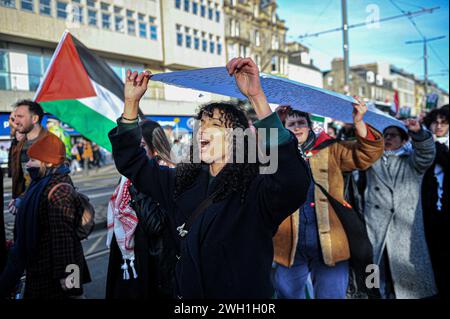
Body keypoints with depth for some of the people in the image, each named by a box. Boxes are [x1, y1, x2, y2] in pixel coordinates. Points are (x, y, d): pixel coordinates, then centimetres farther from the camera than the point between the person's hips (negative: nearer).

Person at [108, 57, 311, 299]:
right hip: (185, 293, 5)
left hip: (244, 301, -5)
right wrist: (131, 102, -5)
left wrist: (256, 97, -46)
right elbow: (132, 163, 5)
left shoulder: (256, 190, -21)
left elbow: (294, 182, -42)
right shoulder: (182, 182, -3)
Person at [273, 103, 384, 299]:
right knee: (288, 294, 16)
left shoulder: (331, 150, 5)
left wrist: (358, 123, -17)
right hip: (290, 246, 1)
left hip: (329, 244, 0)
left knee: (331, 294, 11)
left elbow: (367, 154, 0)